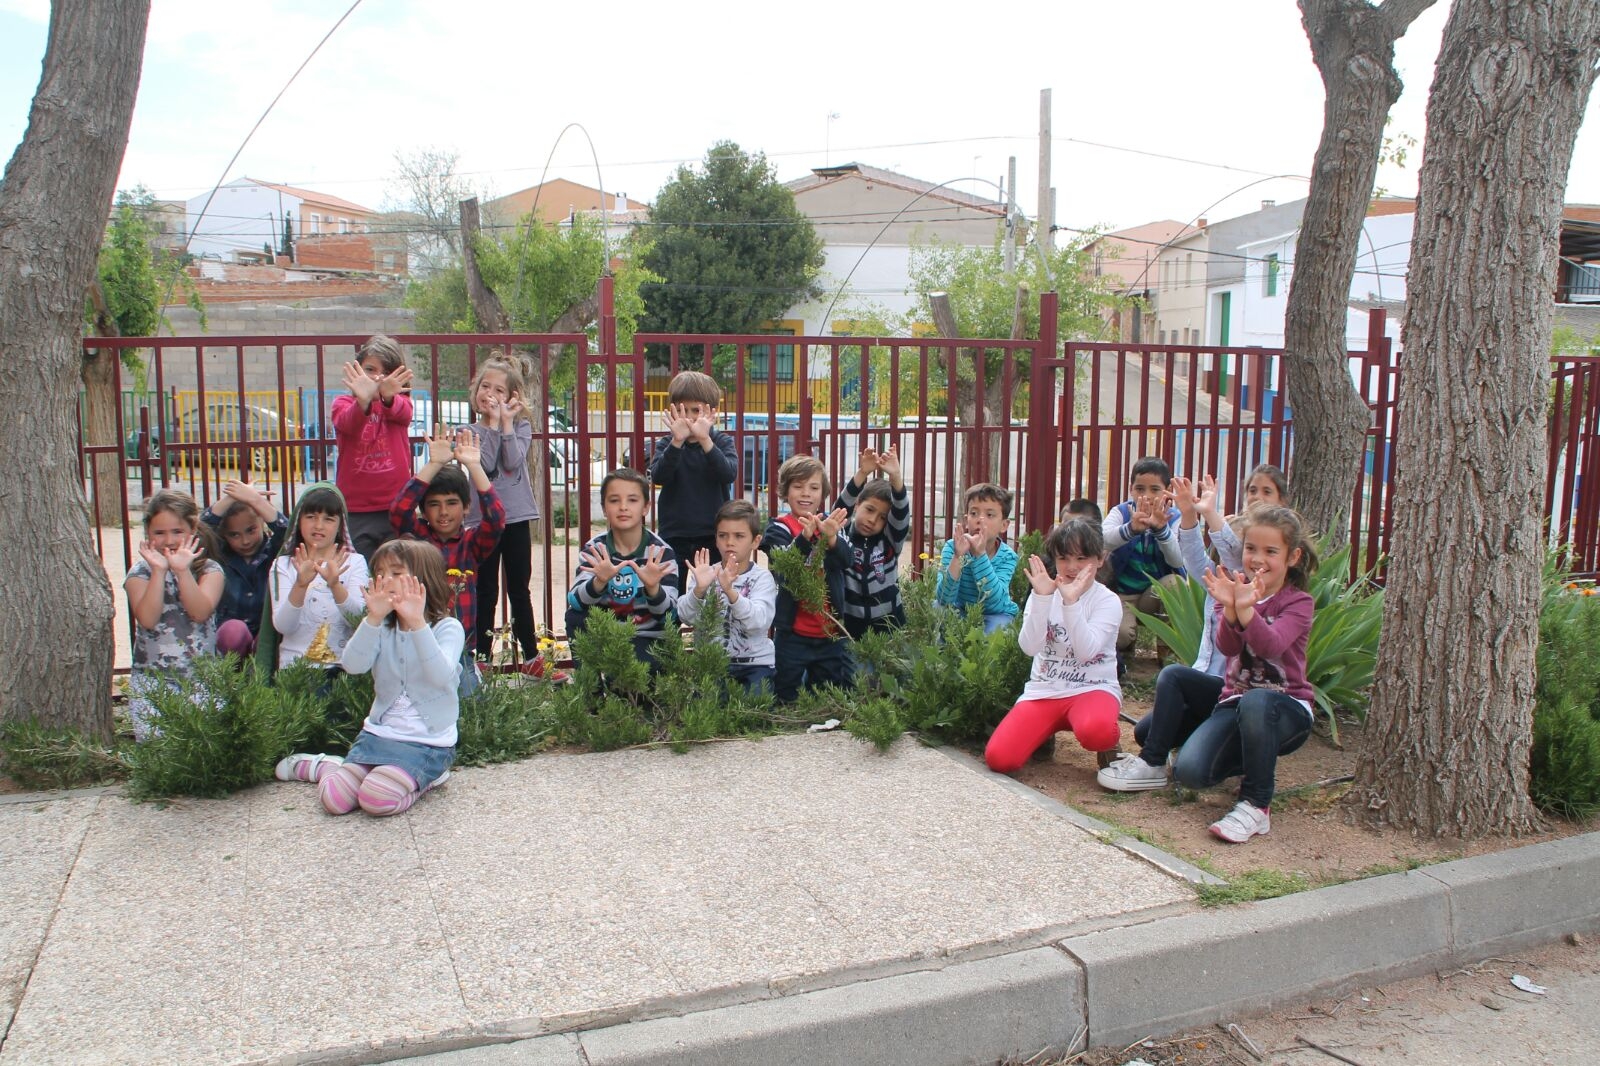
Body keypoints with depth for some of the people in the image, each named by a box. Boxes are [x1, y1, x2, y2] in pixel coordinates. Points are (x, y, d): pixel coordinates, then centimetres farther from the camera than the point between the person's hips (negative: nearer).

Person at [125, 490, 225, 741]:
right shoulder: (140, 572, 5)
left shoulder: (210, 570, 6)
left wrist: (182, 570, -16)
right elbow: (148, 619, -11)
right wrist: (159, 570, -13)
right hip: (152, 684, 0)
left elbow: (200, 613, -11)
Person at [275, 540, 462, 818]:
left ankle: (422, 778, 5)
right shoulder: (382, 627, 5)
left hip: (427, 742, -4)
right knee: (335, 799, -9)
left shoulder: (448, 628, -9)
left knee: (377, 799, -25)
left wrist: (417, 623, -37)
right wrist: (373, 619, -26)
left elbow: (441, 675, -27)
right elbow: (352, 665, -12)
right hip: (379, 732, 5)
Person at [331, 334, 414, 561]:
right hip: (355, 512, -1)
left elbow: (403, 414, -20)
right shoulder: (343, 404, 2)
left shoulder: (401, 401, 4)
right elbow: (347, 422, -21)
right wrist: (363, 402, -45)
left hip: (397, 508, 1)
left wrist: (388, 397, -45)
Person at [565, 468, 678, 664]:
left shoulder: (660, 551, -12)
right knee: (576, 617, -24)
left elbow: (668, 613, -19)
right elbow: (575, 601, -21)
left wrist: (652, 587, -40)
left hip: (647, 637, -3)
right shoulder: (595, 548, -7)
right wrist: (600, 581, -42)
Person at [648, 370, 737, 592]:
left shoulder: (722, 441, 1)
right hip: (673, 536, 1)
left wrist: (704, 439, -30)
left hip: (712, 535, -1)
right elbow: (658, 477, -16)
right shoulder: (666, 444, 2)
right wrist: (677, 441, -29)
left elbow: (729, 473, -18)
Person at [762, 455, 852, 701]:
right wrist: (805, 537, -40)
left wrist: (831, 538, -33)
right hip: (793, 632, -4)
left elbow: (846, 560, -12)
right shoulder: (779, 529, -4)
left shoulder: (830, 525, 7)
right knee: (787, 699, 5)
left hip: (831, 632, 4)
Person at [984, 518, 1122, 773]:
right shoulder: (1043, 594, 5)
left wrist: (1071, 602, -27)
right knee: (998, 758, -18)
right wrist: (1042, 598, -21)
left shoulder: (1107, 601, -3)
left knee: (1095, 731, -41)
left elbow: (1086, 651, -20)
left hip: (1092, 689, -3)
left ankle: (1110, 738, -2)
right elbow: (1029, 647, -12)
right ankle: (1047, 732, 13)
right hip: (1044, 691, 3)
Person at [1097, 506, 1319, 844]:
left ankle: (1256, 805, -28)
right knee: (1190, 771, -25)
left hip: (1286, 709, -3)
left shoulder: (1298, 603, -6)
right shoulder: (1236, 587, 3)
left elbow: (1271, 646, -28)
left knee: (1255, 702, -40)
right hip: (1234, 700, 3)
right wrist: (1230, 609, -36)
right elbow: (1228, 647, -15)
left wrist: (1247, 609, -46)